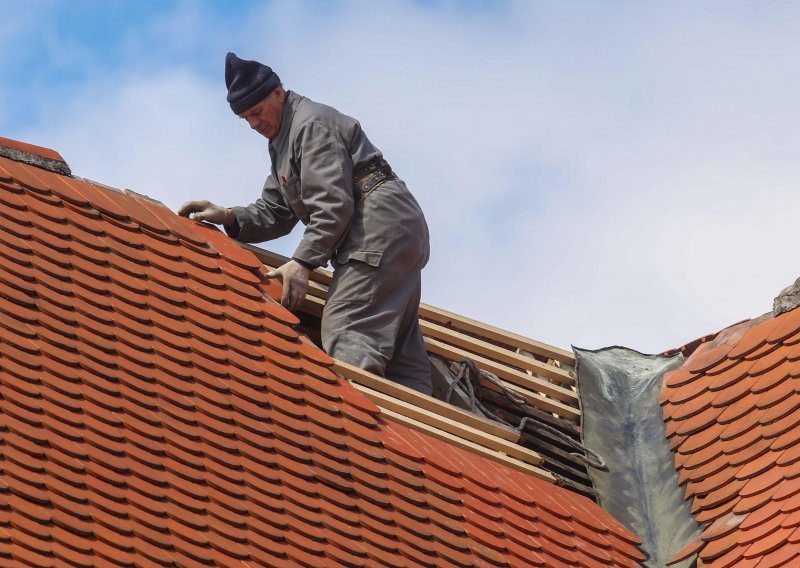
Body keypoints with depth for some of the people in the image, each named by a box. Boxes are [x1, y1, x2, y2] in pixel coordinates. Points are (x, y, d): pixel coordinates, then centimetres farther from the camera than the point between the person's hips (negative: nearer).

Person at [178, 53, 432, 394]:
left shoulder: (312, 123, -9)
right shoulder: (282, 142, 24)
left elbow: (333, 204, -19)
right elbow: (273, 214, 23)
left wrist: (303, 262, -21)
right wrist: (227, 218, 7)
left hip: (380, 223, -11)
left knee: (346, 333, -21)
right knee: (400, 350, 6)